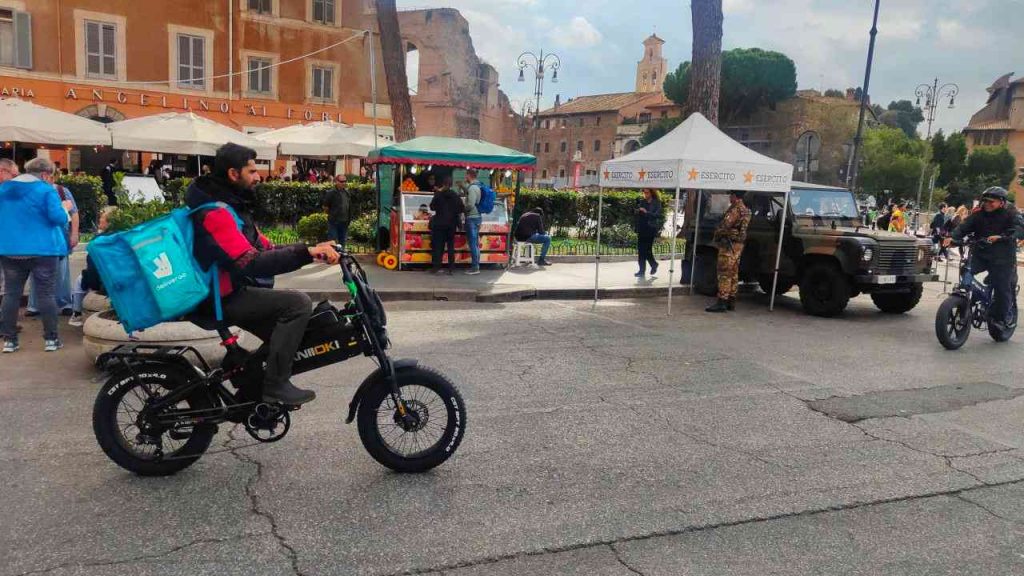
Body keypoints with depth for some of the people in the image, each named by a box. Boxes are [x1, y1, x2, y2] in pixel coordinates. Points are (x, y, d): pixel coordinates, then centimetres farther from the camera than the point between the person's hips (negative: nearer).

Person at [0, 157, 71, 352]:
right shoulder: (46, 190, -8)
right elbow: (58, 218, -14)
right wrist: (65, 208, 5)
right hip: (41, 250, -5)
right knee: (46, 294, 0)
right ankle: (51, 339, 2)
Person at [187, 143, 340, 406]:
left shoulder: (230, 205, 12)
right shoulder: (216, 212, -22)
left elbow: (264, 249, 11)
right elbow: (252, 264, -33)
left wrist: (311, 250, -2)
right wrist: (306, 252, -37)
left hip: (233, 291, 10)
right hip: (222, 299, -10)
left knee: (283, 337, 17)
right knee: (298, 303, -21)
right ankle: (275, 385, -15)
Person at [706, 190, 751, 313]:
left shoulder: (735, 209, -16)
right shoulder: (746, 210, 15)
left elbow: (725, 225, -23)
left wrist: (717, 235, -5)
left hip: (729, 244, -10)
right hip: (738, 244, 10)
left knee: (724, 274, -9)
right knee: (733, 274, 13)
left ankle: (722, 302, -10)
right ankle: (731, 301, 18)